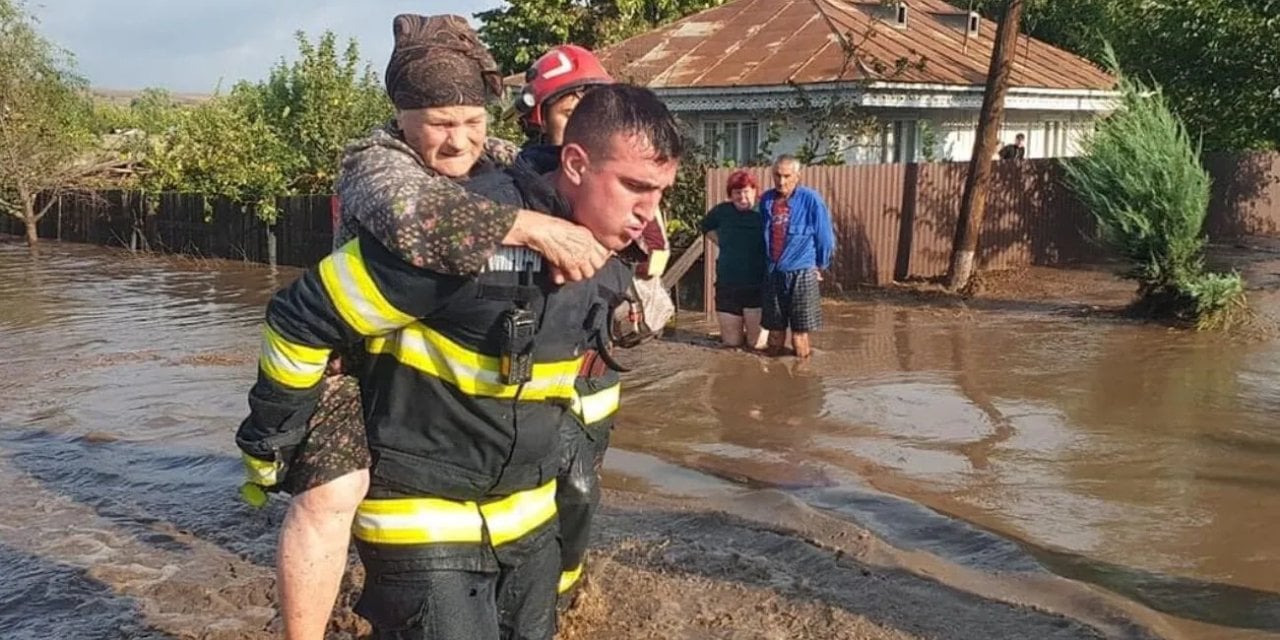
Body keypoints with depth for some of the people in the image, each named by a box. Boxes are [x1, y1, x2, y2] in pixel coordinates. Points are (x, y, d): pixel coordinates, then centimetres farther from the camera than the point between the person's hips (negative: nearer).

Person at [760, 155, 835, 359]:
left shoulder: (810, 199, -9)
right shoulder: (766, 200, 4)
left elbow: (825, 237, -1)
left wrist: (820, 266, 7)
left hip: (802, 273, -4)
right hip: (773, 274, 4)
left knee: (800, 334, -1)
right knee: (775, 332, 11)